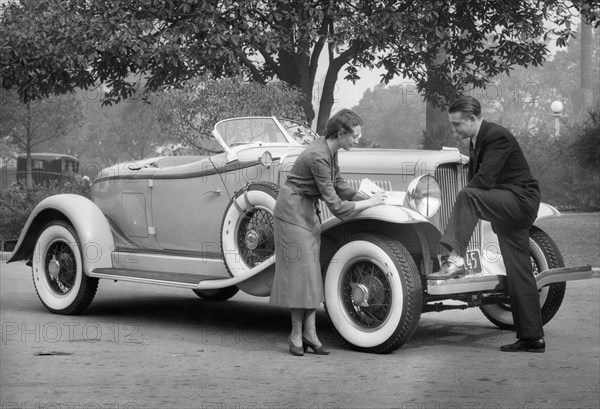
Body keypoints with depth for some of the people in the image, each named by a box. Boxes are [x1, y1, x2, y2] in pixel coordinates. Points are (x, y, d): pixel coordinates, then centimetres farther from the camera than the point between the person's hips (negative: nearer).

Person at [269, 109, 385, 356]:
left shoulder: (330, 150, 1)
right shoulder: (318, 157, -27)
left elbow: (338, 184, 12)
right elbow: (335, 205, -26)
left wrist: (367, 198, 4)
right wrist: (369, 203, -17)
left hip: (308, 211, 9)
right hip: (293, 210, -9)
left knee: (311, 270, 6)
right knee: (300, 270, -5)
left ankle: (309, 333, 8)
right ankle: (296, 335, 4)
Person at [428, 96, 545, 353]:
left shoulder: (497, 137, -17)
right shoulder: (476, 141, 13)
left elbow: (484, 180, -26)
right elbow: (475, 180, 17)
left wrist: (463, 204, -13)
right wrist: (468, 211, 3)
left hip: (520, 201, -10)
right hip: (507, 210, 10)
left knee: (467, 197, -31)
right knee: (518, 275, 9)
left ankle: (456, 259, -34)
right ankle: (532, 338, 13)